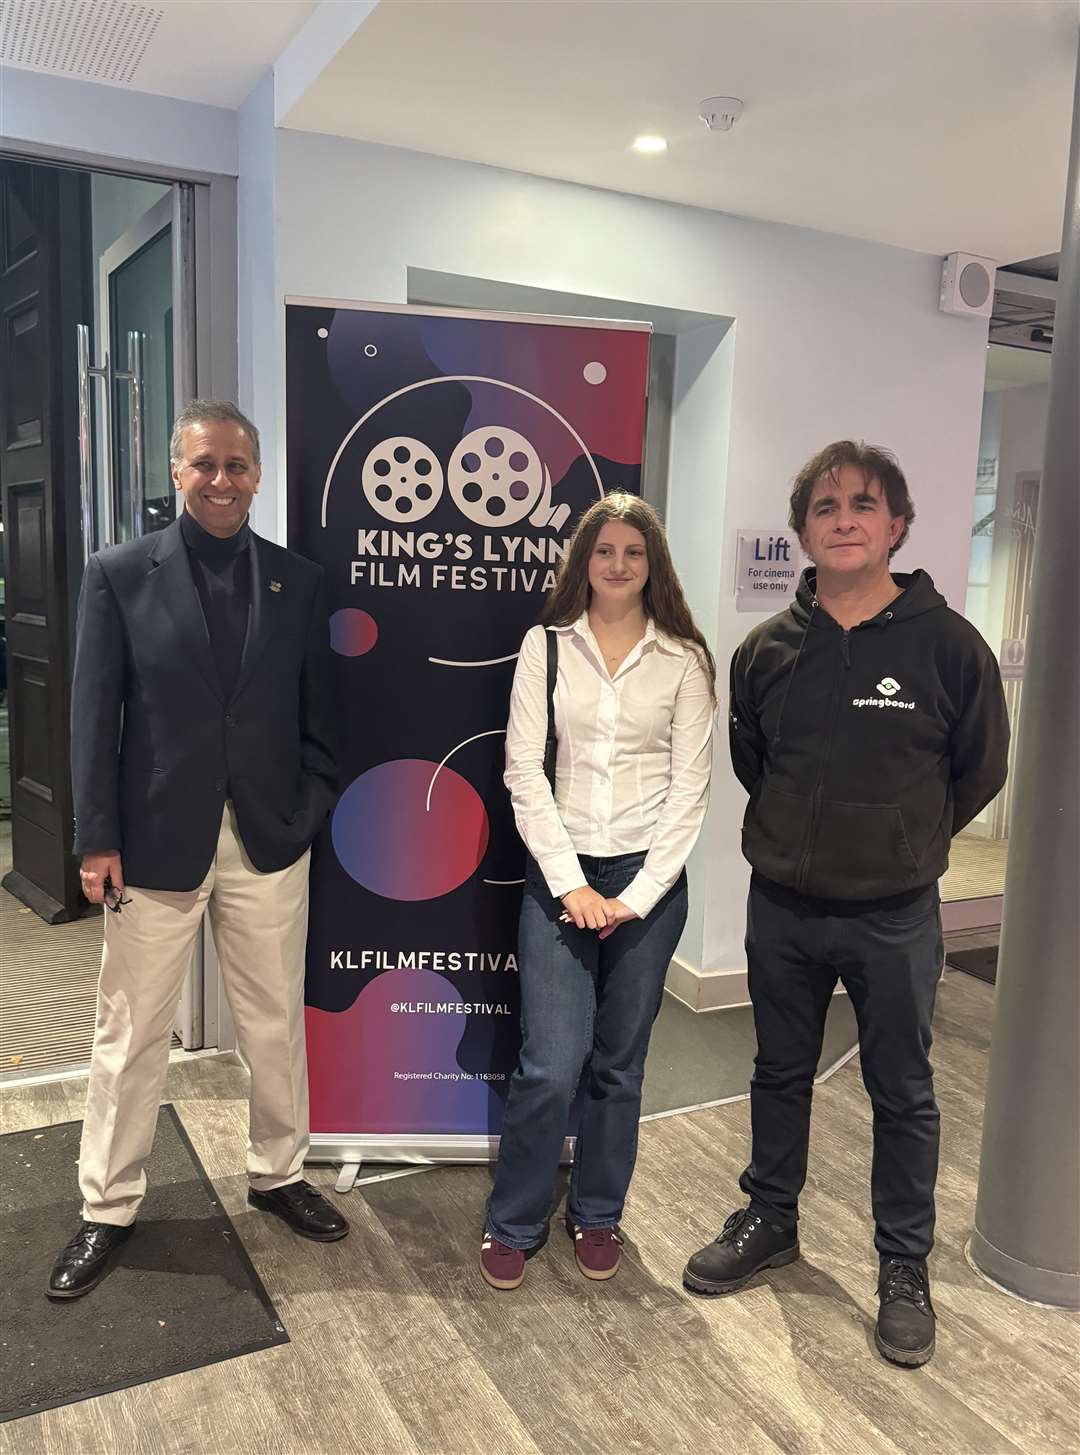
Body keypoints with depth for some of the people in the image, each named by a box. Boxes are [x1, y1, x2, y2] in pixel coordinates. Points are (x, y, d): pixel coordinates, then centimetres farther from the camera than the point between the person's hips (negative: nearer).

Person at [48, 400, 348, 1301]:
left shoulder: (298, 581, 3)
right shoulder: (119, 574, -2)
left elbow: (316, 717, 7)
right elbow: (94, 716, -3)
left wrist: (310, 814, -2)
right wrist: (97, 839, -6)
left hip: (269, 845, 2)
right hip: (154, 844, -1)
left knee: (277, 1025, 15)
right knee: (130, 1036, 11)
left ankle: (278, 1174, 37)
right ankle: (109, 1208, 31)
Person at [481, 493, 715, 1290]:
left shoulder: (684, 659, 1)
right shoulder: (546, 645, 1)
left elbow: (689, 788, -1)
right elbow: (525, 770, -3)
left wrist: (637, 896, -8)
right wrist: (571, 884, -9)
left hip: (650, 879, 1)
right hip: (560, 873, -1)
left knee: (618, 1064, 11)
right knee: (551, 1066, -4)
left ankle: (598, 1215, 33)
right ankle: (513, 1223, 20)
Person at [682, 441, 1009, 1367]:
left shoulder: (947, 644, -11)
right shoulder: (766, 651, -4)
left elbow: (981, 769, 1)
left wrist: (904, 843, 8)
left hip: (894, 918, -2)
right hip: (781, 908, 3)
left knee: (903, 1093, 13)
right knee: (781, 1075, 19)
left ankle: (905, 1266, 32)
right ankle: (770, 1222, 40)